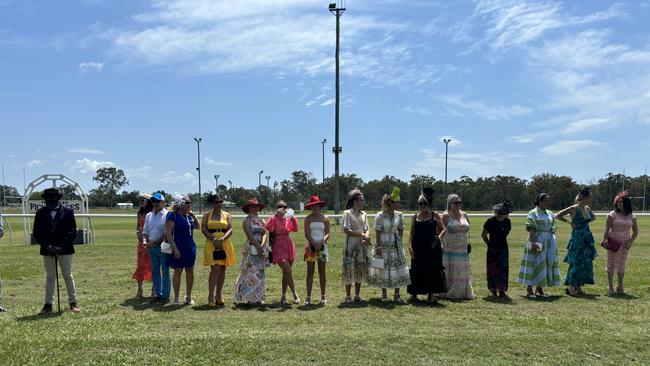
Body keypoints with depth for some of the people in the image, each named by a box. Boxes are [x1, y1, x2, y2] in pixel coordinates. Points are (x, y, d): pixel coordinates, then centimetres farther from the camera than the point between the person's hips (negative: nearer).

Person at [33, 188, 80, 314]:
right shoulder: (40, 213, 2)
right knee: (49, 277, 9)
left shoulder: (68, 212, -2)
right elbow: (37, 233, -1)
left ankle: (73, 302, 11)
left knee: (68, 276, 5)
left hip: (65, 250, -2)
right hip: (47, 250, 2)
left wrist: (61, 247, -14)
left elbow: (73, 232, -5)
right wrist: (48, 247, -12)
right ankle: (48, 304, 14)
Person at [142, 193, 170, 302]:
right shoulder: (148, 216, 13)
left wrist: (155, 242, -16)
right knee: (154, 272, 11)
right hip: (152, 247, 7)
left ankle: (165, 295, 5)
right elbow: (145, 231, 16)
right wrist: (145, 241, -4)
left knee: (165, 272, -1)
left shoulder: (167, 215, -7)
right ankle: (158, 294, 21)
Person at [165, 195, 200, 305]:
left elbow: (198, 227, 19)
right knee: (178, 271, 0)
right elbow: (168, 232, -13)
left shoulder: (189, 216, 12)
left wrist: (193, 215, 5)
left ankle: (188, 297, 19)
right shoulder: (173, 215, -9)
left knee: (190, 271, 8)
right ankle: (176, 298, 10)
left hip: (190, 247, 7)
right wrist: (174, 248, -18)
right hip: (179, 247, -7)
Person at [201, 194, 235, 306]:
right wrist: (213, 239, -17)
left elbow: (230, 230, 1)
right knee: (215, 269, -14)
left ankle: (219, 295, 15)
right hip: (211, 245, -3)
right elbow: (203, 229, -3)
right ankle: (211, 296, -8)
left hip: (224, 245, 3)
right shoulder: (207, 215, 8)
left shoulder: (227, 215, 12)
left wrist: (222, 239, -16)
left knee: (222, 269, 5)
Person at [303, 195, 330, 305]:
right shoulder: (308, 218, 3)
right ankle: (308, 297, -1)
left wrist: (322, 242, -16)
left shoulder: (325, 218, 7)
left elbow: (327, 234, 2)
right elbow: (307, 234, -5)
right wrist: (314, 244, -17)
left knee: (322, 271, 4)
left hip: (322, 246, 1)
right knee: (310, 272, -2)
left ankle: (323, 296, 11)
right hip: (311, 246, -1)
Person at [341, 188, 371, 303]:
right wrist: (362, 235, -16)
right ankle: (348, 296, 7)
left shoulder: (363, 214, 12)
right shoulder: (347, 213, -7)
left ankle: (357, 295, 19)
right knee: (349, 270, -3)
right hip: (351, 246, -6)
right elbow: (346, 230, -14)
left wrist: (366, 237, -13)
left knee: (360, 270, 9)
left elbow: (367, 229, 9)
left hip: (362, 246, 6)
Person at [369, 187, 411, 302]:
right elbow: (378, 232, -10)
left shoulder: (399, 215, 2)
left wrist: (399, 242, 5)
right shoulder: (380, 215, -11)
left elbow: (401, 230, 11)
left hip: (395, 244, 4)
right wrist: (378, 246, -12)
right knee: (383, 269, 3)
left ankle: (397, 295, 9)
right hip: (383, 244, -4)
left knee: (398, 269, 0)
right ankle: (384, 294, 16)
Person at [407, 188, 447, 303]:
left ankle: (431, 294, 11)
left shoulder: (434, 215, 3)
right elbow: (411, 232, 6)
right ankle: (414, 293, 18)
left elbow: (442, 230, 7)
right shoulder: (415, 217, 7)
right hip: (418, 248, 1)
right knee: (417, 270, 6)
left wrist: (438, 238, -8)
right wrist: (410, 246, -4)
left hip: (432, 248, -1)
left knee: (432, 270, 1)